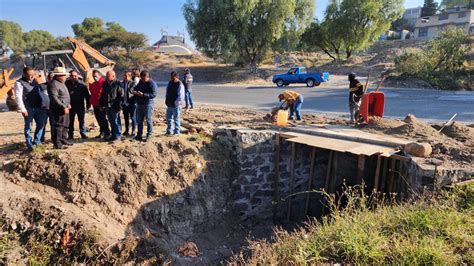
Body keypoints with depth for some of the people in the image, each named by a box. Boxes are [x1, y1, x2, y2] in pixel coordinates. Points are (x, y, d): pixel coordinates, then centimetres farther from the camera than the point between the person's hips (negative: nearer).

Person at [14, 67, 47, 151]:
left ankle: (37, 142, 23)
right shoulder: (19, 83, -7)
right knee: (28, 127, 0)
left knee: (41, 124, 9)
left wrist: (43, 105, 16)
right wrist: (22, 109, -20)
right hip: (28, 109, -7)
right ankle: (29, 145, 8)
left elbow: (40, 93, 20)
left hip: (39, 107, 7)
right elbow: (18, 97, -13)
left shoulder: (34, 81, 14)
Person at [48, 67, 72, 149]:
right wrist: (63, 107, -25)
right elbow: (54, 98, -24)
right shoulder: (53, 84, -17)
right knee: (59, 125, -7)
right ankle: (57, 144, -2)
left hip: (65, 108, 11)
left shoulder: (61, 83, 15)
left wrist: (68, 104, 20)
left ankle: (63, 140, 32)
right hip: (59, 109, -11)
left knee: (65, 125, 19)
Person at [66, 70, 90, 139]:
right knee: (70, 121, 7)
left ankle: (83, 134, 14)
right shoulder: (67, 83, -1)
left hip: (80, 105, 0)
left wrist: (88, 105, 0)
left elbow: (87, 95, 3)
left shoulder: (82, 84, 0)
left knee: (82, 120, 5)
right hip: (70, 106, 0)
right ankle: (70, 135, 16)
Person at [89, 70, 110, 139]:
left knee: (103, 119, -6)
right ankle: (102, 132, 22)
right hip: (95, 105, 8)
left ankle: (107, 133, 0)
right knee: (99, 119, 13)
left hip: (101, 105, -8)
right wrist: (91, 102, 16)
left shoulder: (103, 83, -11)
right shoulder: (93, 84, 16)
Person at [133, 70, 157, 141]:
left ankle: (149, 135, 7)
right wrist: (135, 92, 0)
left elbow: (154, 94, -19)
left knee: (149, 120, -2)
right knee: (139, 120, 11)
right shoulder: (140, 82, 11)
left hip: (148, 104, -7)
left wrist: (143, 94, -26)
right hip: (139, 103, 7)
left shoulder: (152, 83, -11)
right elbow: (136, 88, 24)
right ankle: (139, 135, 21)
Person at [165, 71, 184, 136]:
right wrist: (166, 100, 10)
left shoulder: (180, 85, -13)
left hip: (176, 105, -8)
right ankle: (169, 131, 25)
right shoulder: (170, 83, 10)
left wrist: (175, 103, -17)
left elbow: (181, 96, -19)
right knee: (168, 118, 13)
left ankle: (177, 132, 11)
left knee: (176, 119, 1)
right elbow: (167, 92, 22)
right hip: (169, 105, 8)